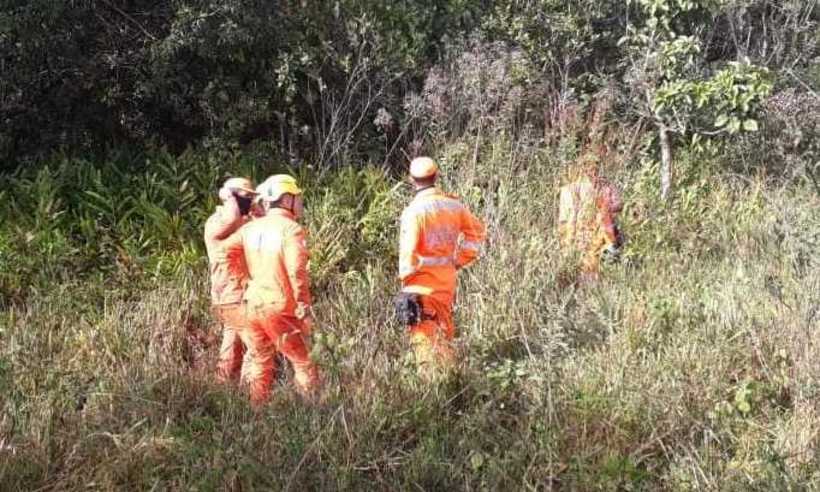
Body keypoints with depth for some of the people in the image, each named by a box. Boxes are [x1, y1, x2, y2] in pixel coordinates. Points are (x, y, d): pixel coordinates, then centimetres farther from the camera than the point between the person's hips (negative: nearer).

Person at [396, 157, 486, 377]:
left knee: (424, 338, 1)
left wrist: (405, 275, -6)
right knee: (445, 336, 19)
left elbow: (408, 251, -21)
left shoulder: (414, 211, -17)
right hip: (448, 280, 6)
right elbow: (477, 231, 12)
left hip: (421, 284, -6)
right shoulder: (453, 204, 1)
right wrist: (459, 260, 14)